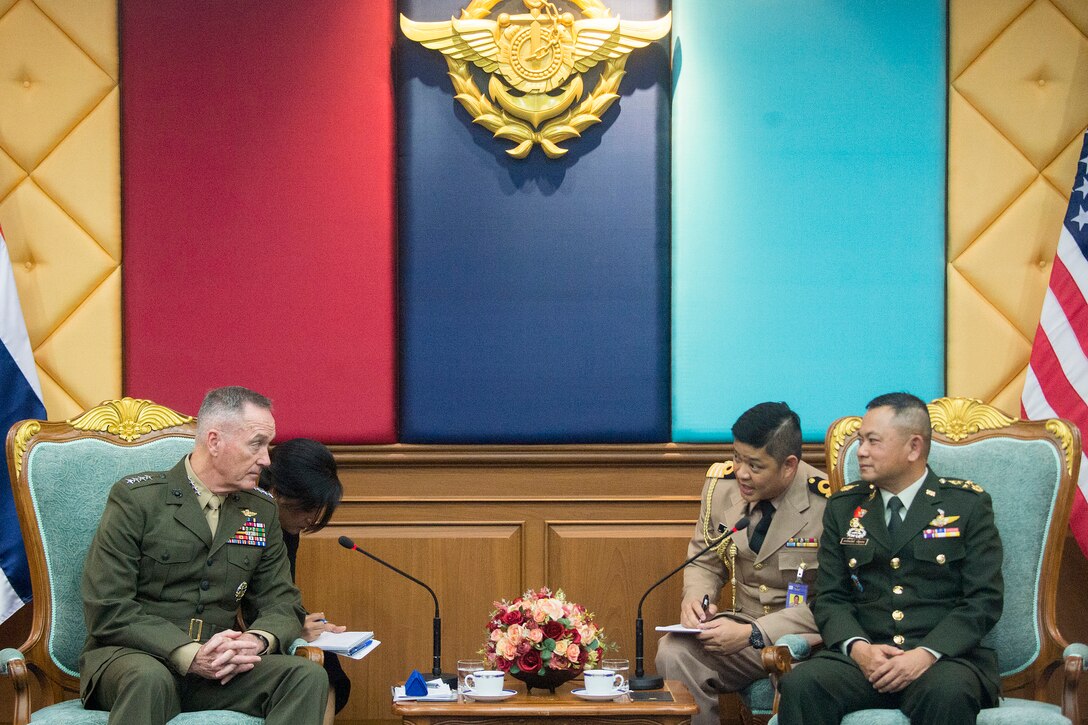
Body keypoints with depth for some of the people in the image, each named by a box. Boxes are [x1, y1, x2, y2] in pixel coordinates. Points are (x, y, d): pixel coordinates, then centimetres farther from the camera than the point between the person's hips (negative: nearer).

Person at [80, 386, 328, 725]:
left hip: (220, 664, 5)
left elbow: (282, 603, 11)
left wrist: (257, 641, -15)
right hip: (130, 657, -5)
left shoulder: (261, 510, 11)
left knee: (308, 677, -22)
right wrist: (189, 655, -23)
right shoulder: (135, 499, -6)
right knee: (149, 680, -40)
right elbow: (107, 611, -12)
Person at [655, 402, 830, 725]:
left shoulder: (827, 505, -16)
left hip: (807, 636, -5)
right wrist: (695, 598, -9)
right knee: (673, 652, -23)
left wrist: (752, 635, -23)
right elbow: (704, 562, 15)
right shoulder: (721, 484, 1)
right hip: (743, 627, 5)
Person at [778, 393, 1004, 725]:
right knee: (800, 685, -29)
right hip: (863, 656, 2)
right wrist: (858, 647, -10)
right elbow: (830, 597, 11)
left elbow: (984, 600, -1)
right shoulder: (843, 507, 16)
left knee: (948, 694, -38)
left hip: (945, 656, -2)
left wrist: (926, 654, -16)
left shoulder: (969, 504, 6)